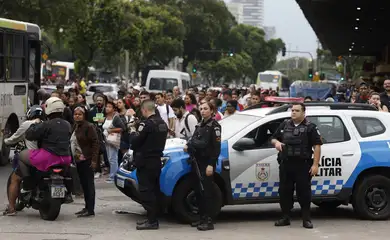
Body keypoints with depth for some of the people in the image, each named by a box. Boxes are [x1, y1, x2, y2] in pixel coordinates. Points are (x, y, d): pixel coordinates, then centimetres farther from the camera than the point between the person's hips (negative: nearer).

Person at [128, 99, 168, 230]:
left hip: (146, 162, -9)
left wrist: (132, 133, 3)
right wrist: (137, 134, 19)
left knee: (146, 191, -7)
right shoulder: (162, 123, 11)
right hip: (157, 159, 9)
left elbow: (135, 142, -17)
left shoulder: (147, 124, -18)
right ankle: (152, 218, 19)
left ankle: (152, 221, -9)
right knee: (154, 190, 14)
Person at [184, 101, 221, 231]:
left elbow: (216, 147, -13)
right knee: (198, 191, 9)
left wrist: (211, 164, -19)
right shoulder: (200, 125, 16)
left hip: (207, 163, -8)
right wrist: (188, 145, 1)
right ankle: (202, 218, 16)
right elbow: (194, 139, 24)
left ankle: (208, 221, -9)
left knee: (206, 191, -9)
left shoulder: (214, 126, -7)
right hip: (197, 161, 8)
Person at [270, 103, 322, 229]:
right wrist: (276, 142, -2)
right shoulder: (285, 125, 16)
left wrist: (315, 164, -12)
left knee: (304, 192, -2)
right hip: (285, 164, 5)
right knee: (284, 191, 6)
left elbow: (317, 146, -4)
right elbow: (273, 138, 24)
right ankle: (285, 217, 15)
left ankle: (306, 219, 4)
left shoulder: (310, 127, 1)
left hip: (303, 165, -5)